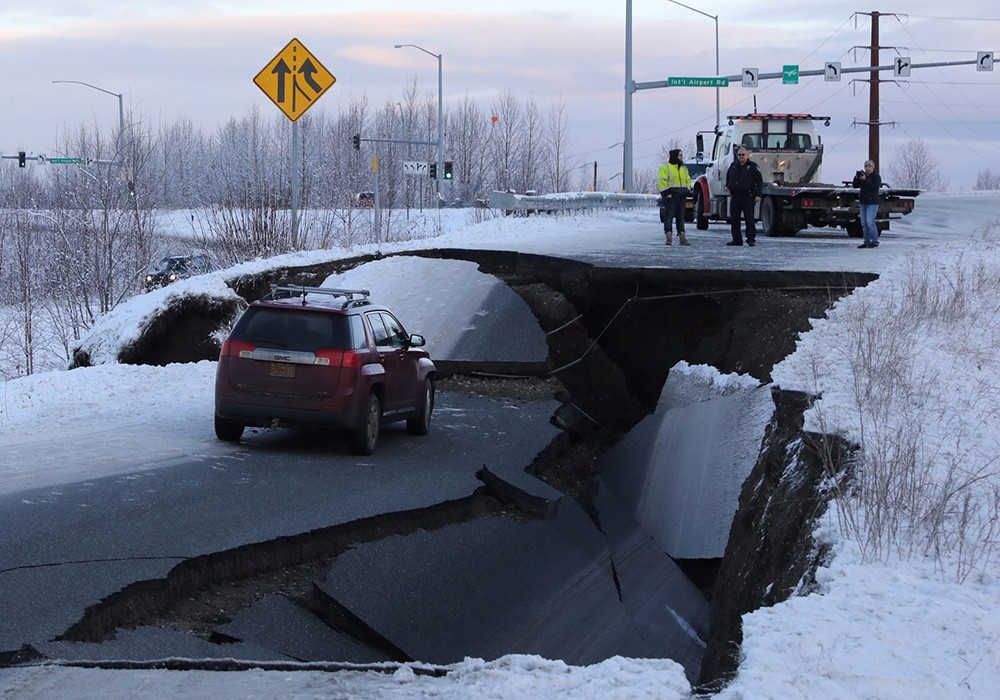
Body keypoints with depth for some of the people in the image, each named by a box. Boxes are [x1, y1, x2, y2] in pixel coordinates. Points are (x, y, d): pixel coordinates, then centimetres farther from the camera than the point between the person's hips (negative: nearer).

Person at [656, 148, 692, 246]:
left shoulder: (684, 168, 18)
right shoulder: (665, 168, -3)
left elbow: (688, 180, 25)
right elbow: (661, 182, -10)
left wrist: (687, 192, 11)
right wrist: (667, 193, -16)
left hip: (682, 197, 6)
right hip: (670, 197, -6)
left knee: (681, 218, 6)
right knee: (669, 217, -7)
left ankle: (682, 238, 6)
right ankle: (669, 238, -8)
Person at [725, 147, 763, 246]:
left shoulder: (753, 166, -1)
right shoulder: (733, 166, 14)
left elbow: (760, 182, -3)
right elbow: (728, 176, 34)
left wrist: (758, 195, -11)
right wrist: (727, 185, 17)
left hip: (748, 197, -5)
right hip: (735, 197, 5)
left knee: (749, 219, -6)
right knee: (734, 219, 6)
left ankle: (751, 239, -3)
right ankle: (736, 239, 13)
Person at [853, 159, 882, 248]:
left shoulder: (876, 177, -4)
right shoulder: (862, 175, 15)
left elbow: (874, 187, -19)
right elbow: (855, 185, 10)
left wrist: (865, 180, -24)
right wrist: (856, 178, -8)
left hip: (872, 203, -7)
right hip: (863, 203, 7)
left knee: (870, 222, -15)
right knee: (864, 223, 4)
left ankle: (875, 242, -11)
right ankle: (867, 242, 8)